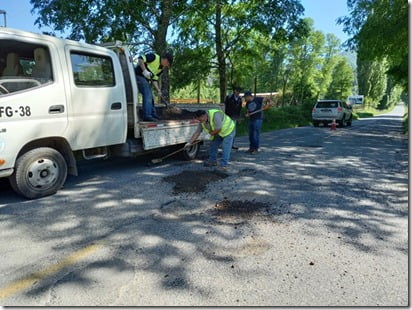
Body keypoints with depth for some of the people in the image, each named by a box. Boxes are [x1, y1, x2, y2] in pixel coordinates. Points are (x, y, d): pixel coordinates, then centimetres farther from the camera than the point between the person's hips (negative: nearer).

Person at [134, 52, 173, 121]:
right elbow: (140, 59, -19)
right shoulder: (154, 57, -12)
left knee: (150, 97, 12)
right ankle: (147, 116, -16)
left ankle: (153, 115, 22)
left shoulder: (161, 69, 11)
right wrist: (144, 71, -25)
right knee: (147, 95, -16)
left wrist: (158, 90, -1)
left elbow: (154, 80, 11)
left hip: (145, 79, 9)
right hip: (138, 75, -9)